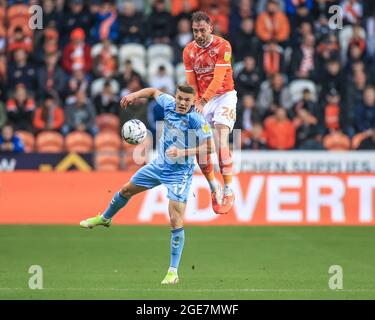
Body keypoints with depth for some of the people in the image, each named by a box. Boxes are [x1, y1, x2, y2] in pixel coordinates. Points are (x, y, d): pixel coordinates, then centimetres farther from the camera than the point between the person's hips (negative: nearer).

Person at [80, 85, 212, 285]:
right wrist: (135, 95, -1)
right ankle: (104, 218, 56)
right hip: (160, 164, 7)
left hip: (179, 174, -7)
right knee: (127, 189, 25)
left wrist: (183, 152, -33)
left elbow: (209, 146, -26)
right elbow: (154, 92, 13)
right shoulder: (169, 104, -8)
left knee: (176, 221, -15)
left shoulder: (197, 120, -24)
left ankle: (173, 272, -8)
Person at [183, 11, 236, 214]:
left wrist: (202, 101, -30)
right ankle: (214, 188, 16)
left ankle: (228, 191, -17)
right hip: (203, 100, 5)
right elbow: (191, 83, 3)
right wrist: (195, 105, -10)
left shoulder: (222, 46, -14)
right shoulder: (188, 51, 1)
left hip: (224, 96, -5)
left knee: (221, 142, -20)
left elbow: (219, 79, -21)